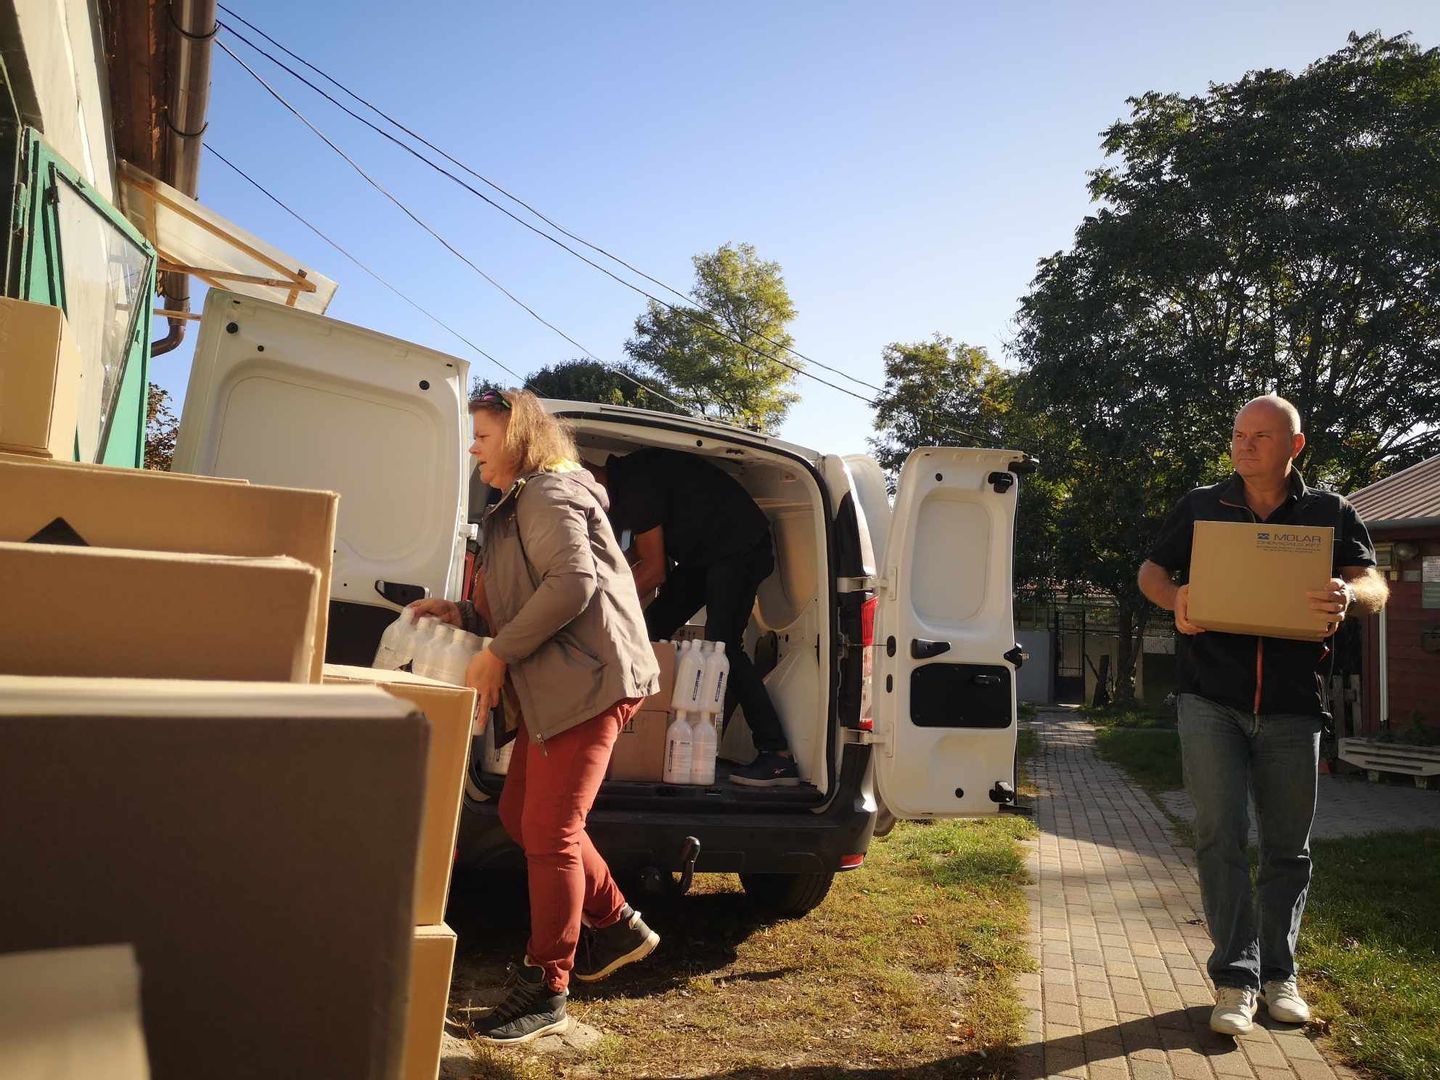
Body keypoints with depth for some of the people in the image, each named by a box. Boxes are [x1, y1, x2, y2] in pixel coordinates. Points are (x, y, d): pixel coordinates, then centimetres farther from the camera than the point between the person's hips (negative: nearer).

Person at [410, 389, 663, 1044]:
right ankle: (617, 927, 29)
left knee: (549, 832, -8)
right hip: (556, 688, 11)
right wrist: (464, 616, 12)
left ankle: (545, 992, 5)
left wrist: (497, 655, -19)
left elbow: (571, 583, -23)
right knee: (520, 815, 16)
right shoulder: (519, 506, 25)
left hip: (589, 680, -11)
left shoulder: (550, 493, -8)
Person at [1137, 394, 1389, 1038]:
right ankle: (1235, 977, 2)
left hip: (1292, 707, 1)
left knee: (1288, 846, 10)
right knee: (1220, 835, -6)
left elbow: (1375, 587, -2)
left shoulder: (1330, 513, 7)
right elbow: (1150, 572, 12)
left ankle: (1278, 974, 25)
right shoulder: (1201, 508, 8)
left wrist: (1347, 595, -27)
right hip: (1211, 701, -1)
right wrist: (1176, 600, -11)